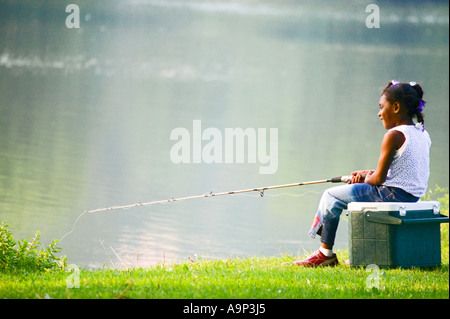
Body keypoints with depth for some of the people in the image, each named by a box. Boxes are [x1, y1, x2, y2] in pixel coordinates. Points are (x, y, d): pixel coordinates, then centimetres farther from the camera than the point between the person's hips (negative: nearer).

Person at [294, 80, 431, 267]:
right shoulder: (423, 135, 10)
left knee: (331, 196, 2)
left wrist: (366, 179, 8)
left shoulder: (394, 135, -17)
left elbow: (379, 178, -15)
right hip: (414, 196, 10)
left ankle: (326, 253, 11)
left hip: (394, 194, -9)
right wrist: (366, 174, 13)